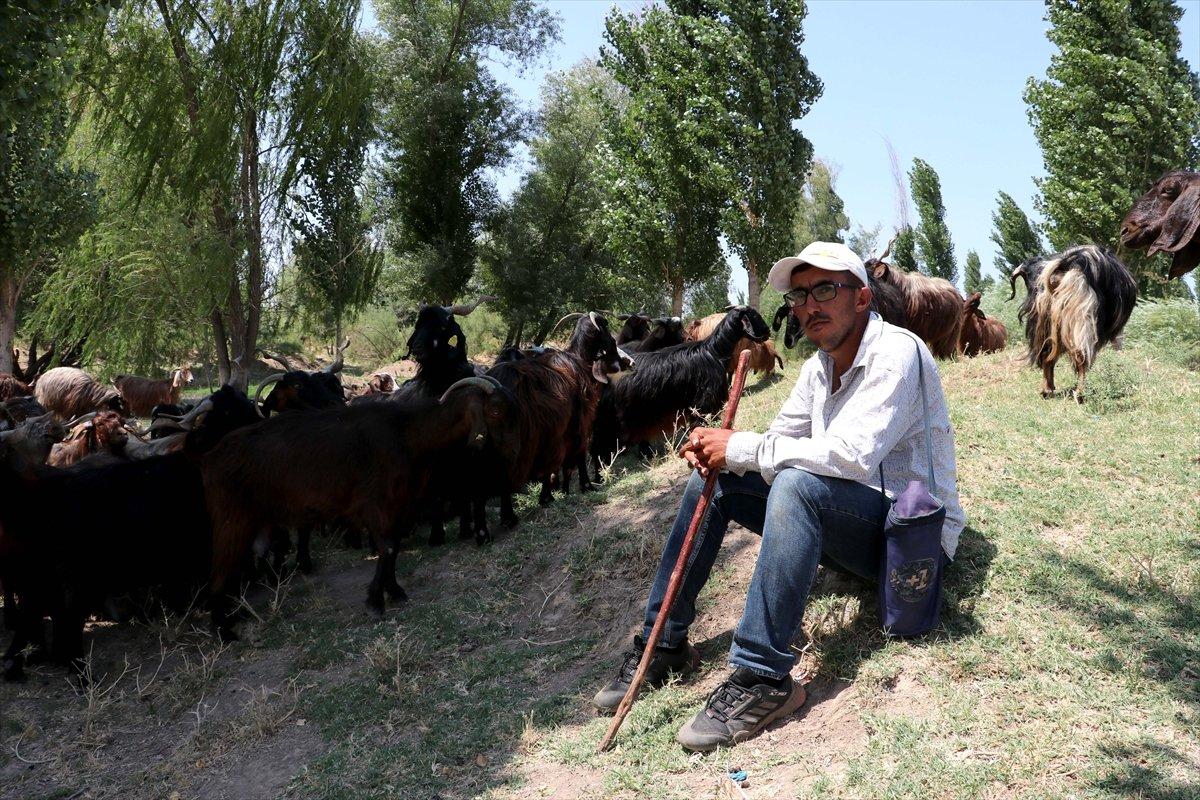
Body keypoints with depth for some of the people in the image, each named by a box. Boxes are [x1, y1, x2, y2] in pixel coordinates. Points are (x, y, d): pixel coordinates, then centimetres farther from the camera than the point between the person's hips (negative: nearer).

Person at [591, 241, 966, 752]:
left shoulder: (896, 352, -20)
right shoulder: (819, 366, 7)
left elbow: (851, 456, -32)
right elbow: (780, 441, 10)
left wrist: (740, 447, -25)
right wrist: (721, 449, -12)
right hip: (847, 524, 9)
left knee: (797, 482, -36)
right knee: (714, 477, 0)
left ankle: (762, 677, -33)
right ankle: (664, 643, 2)